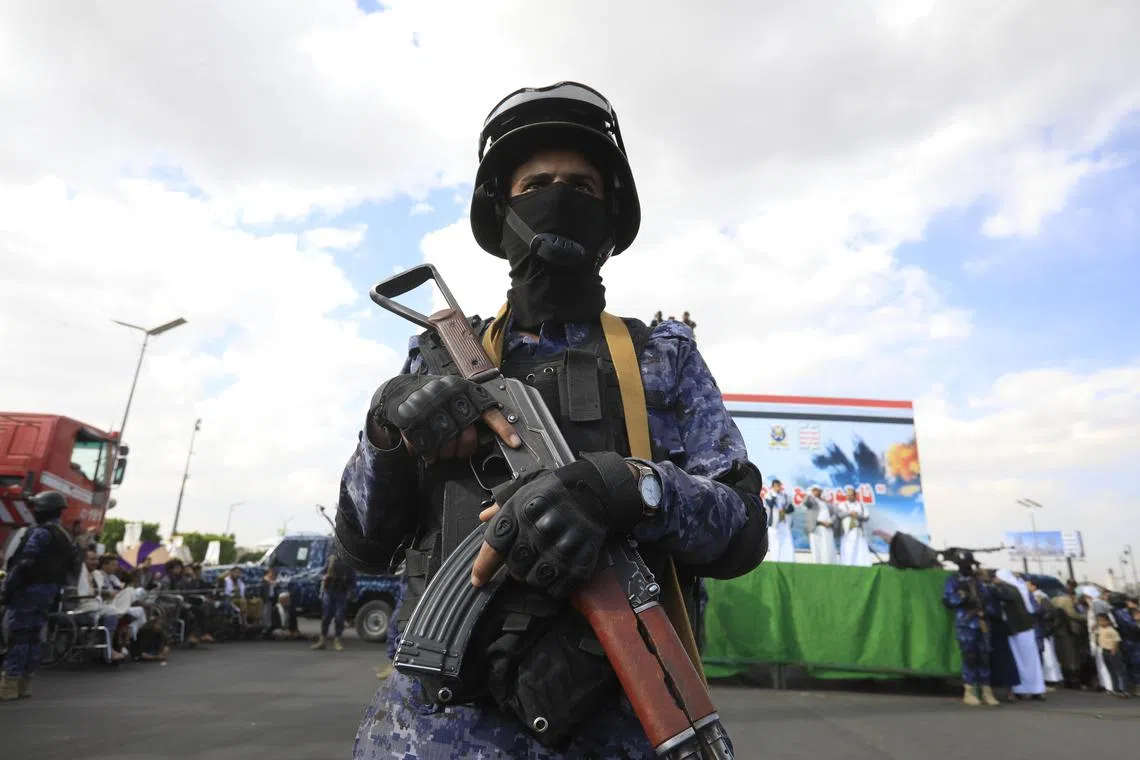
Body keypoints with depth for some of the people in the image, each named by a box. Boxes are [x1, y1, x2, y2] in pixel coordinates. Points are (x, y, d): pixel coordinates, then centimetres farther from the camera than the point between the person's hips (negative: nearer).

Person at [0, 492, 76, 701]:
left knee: (18, 635, -6)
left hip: (29, 588, -9)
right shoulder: (65, 537, 16)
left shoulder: (41, 533, -14)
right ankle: (24, 684, 15)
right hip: (47, 591, 9)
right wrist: (53, 594, 19)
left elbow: (25, 564, -20)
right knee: (33, 635, 11)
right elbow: (65, 569, 17)